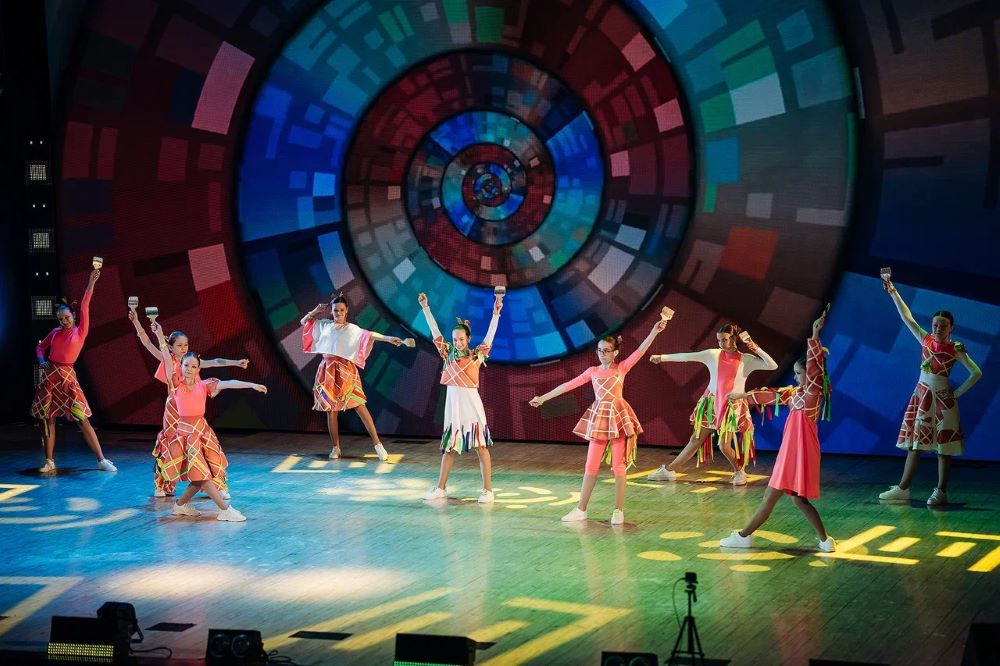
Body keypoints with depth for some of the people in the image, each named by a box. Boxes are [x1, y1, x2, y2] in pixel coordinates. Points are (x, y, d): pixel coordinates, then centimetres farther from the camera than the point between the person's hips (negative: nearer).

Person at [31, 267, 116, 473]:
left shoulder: (80, 331, 0)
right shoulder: (55, 332, 9)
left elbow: (84, 307, -9)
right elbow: (40, 347, 20)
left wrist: (91, 283, -17)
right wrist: (41, 360, -1)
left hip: (67, 377, -4)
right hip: (49, 375, 4)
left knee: (83, 418, -8)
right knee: (47, 418, 5)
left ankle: (101, 460, -9)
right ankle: (49, 461, 13)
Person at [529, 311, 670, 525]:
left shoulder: (621, 368, 1)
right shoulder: (593, 371, 8)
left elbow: (640, 350, -10)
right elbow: (569, 385, 8)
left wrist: (655, 330, -22)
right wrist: (543, 397, 6)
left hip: (617, 417, -3)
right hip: (598, 418, 3)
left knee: (618, 465, 0)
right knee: (591, 465, 5)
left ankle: (618, 511, 6)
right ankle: (581, 509, 10)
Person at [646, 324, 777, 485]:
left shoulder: (747, 360, -6)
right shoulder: (713, 355, -2)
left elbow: (772, 366, -13)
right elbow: (687, 356, 2)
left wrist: (757, 349, -18)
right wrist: (662, 357, 5)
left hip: (733, 407, -2)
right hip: (711, 404, 2)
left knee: (724, 446, -13)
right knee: (695, 440, 7)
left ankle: (739, 471, 13)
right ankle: (668, 470, 16)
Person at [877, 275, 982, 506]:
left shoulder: (956, 349, -6)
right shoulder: (926, 340, 5)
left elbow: (976, 373, -7)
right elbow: (907, 317, 3)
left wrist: (957, 393, -8)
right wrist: (893, 293, -2)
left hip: (942, 399, -5)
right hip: (921, 394, 5)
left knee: (943, 446, -1)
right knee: (914, 443, 6)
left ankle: (941, 492, 2)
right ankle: (903, 488, 7)